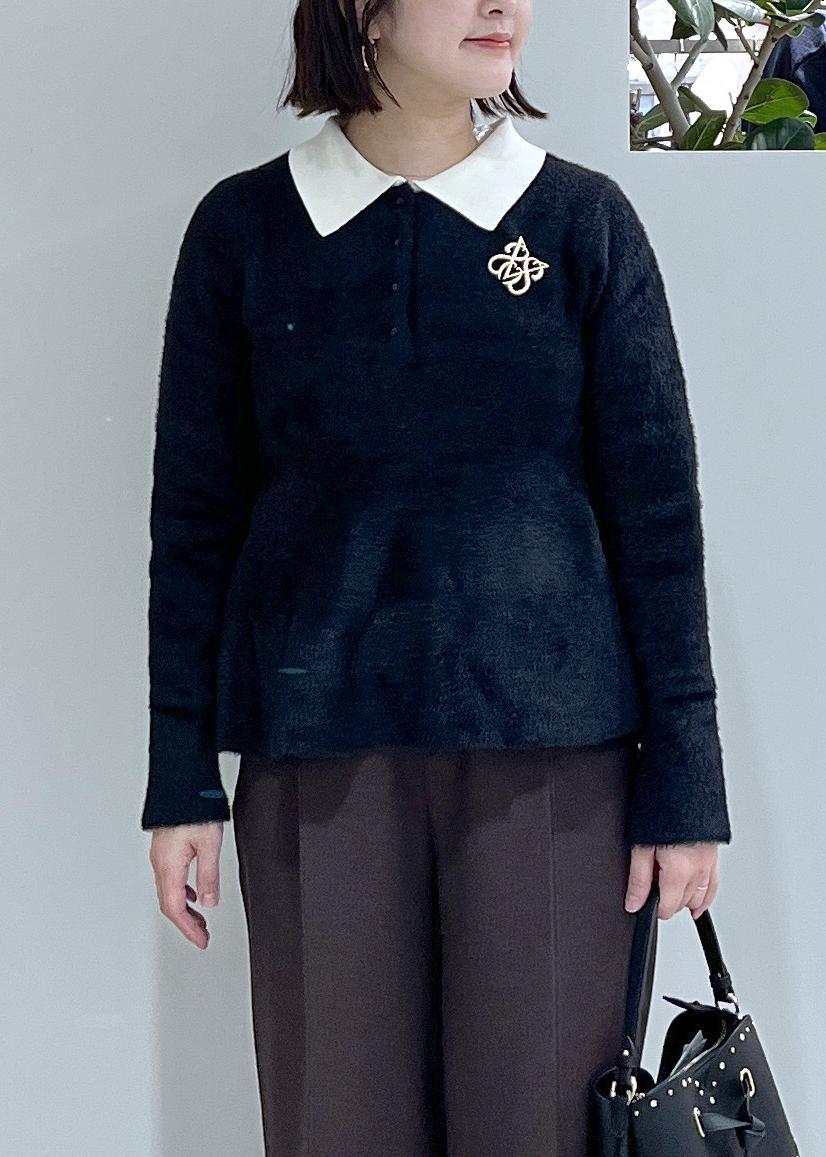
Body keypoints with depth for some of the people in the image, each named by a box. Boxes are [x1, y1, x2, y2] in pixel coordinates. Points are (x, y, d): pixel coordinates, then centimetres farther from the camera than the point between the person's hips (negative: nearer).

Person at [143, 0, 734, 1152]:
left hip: (550, 743, 0)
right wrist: (182, 779, 3)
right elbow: (194, 514, 6)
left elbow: (657, 506, 2)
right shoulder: (244, 228, 3)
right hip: (321, 746, 1)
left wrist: (684, 780, -2)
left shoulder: (585, 220, 2)